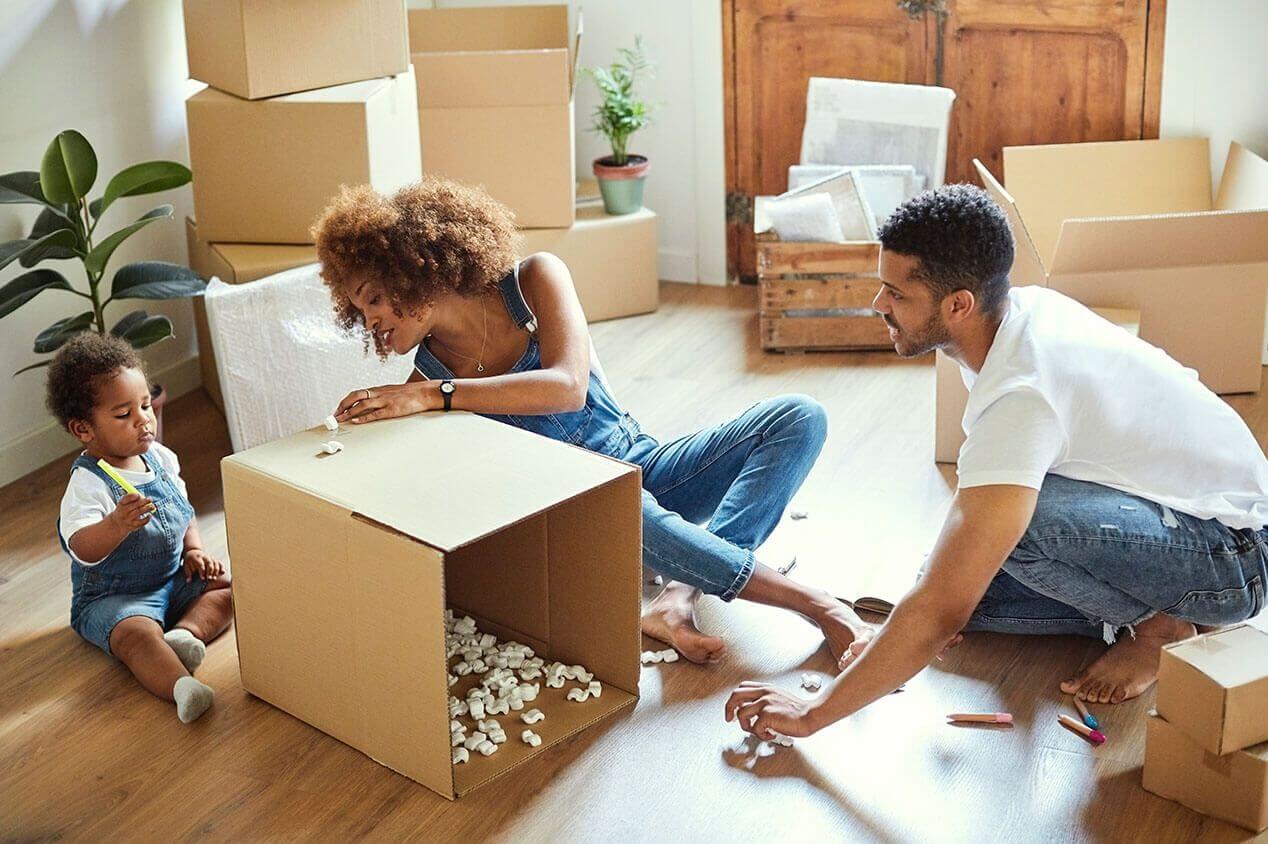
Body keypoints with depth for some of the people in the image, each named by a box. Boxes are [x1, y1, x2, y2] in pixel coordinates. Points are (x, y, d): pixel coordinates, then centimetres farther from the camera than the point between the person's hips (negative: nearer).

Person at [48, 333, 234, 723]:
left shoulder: (160, 458, 1)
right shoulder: (87, 483, -21)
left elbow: (183, 510, 18)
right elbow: (82, 549, -34)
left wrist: (194, 550, 1)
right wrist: (117, 525, -53)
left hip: (173, 578, 8)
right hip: (112, 598, -8)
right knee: (136, 634, -35)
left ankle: (185, 631, -23)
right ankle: (181, 686, -57)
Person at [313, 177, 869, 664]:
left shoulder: (535, 279, -8)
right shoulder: (424, 383, -4)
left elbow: (568, 388, -26)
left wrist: (436, 396, -32)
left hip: (646, 473, 2)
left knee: (799, 418, -15)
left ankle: (680, 597, -34)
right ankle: (814, 602, -31)